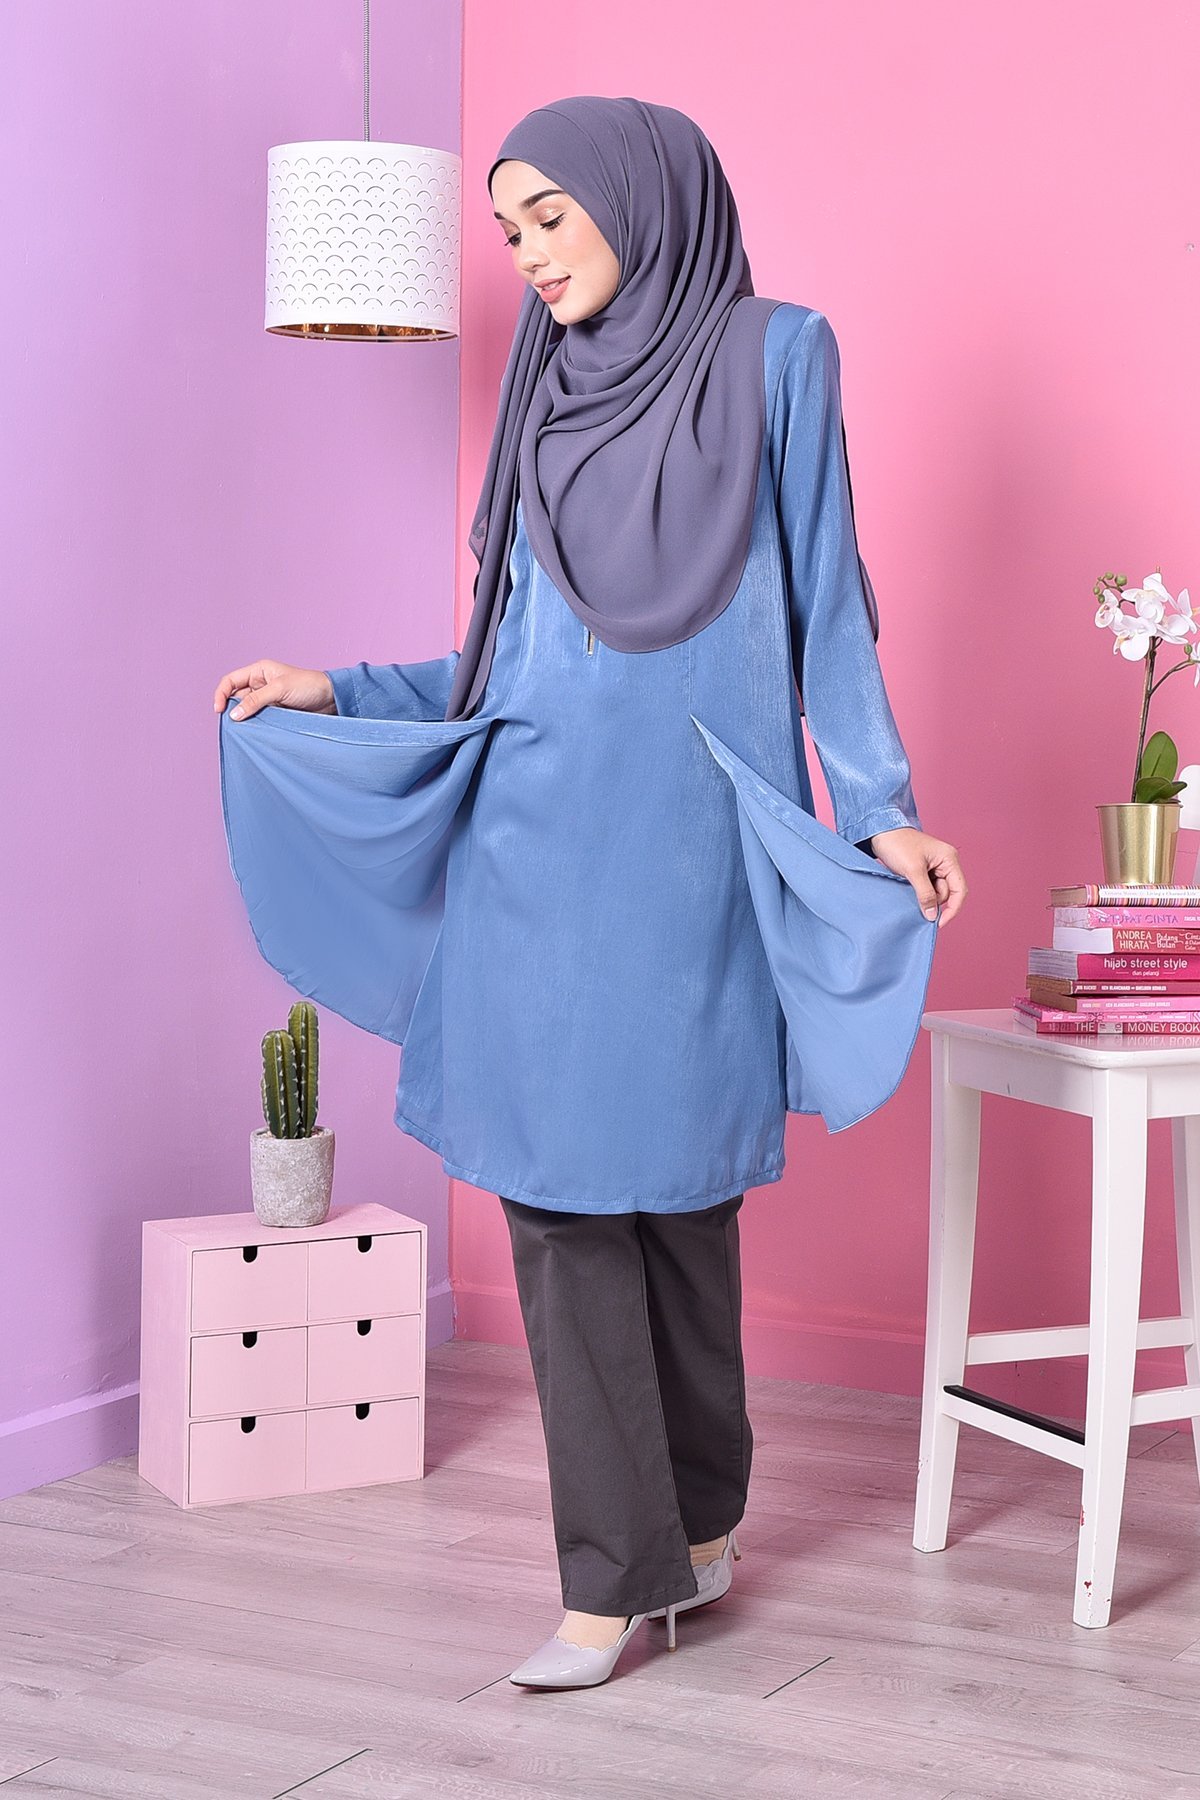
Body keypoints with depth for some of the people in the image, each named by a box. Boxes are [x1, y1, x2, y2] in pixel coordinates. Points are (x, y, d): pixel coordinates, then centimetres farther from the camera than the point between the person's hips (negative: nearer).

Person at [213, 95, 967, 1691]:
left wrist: (882, 809, -7)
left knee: (674, 1185, 2)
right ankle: (618, 1570, 9)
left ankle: (694, 1524, 20)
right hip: (535, 850, 4)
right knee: (563, 1198, 1)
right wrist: (340, 694, 15)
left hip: (681, 850, -4)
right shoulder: (551, 398, 16)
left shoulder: (774, 357, 5)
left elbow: (825, 606, 2)